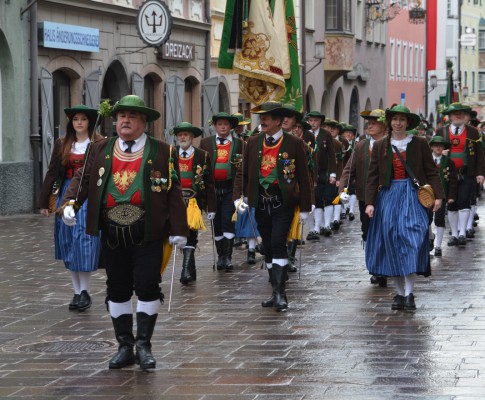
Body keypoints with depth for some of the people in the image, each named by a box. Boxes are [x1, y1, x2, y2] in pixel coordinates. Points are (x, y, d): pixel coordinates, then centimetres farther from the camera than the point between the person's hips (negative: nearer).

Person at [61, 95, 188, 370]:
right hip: (113, 233, 3)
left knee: (148, 287, -4)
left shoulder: (163, 152, 0)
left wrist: (178, 229, -6)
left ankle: (144, 345, 6)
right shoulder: (100, 151, 9)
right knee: (117, 289, 8)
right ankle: (125, 346, 17)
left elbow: (174, 193, -2)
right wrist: (70, 202, -13)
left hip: (147, 233, -3)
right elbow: (83, 180, 7)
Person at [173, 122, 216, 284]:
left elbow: (209, 184, 1)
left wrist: (211, 207, -3)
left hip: (194, 201, -3)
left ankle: (186, 270, -19)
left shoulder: (202, 156, 1)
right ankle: (190, 271, 18)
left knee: (190, 236, -13)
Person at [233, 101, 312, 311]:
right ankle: (278, 294, 19)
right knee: (268, 247, 10)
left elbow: (303, 176, -2)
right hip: (261, 203, 5)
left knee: (278, 243, -18)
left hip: (283, 202, -5)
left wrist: (305, 207, -3)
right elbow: (242, 172, 11)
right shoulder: (253, 143, 7)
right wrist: (238, 197, -4)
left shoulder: (294, 144, -4)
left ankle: (279, 292, -17)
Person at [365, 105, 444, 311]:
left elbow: (431, 171, 3)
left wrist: (438, 195, -7)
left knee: (411, 239, -13)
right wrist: (370, 202, -2)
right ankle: (400, 292, 9)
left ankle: (409, 293, -12)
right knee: (392, 242, 1)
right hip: (388, 197, 2)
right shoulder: (380, 146, 8)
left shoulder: (419, 144, 4)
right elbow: (373, 176, 6)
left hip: (413, 196, -2)